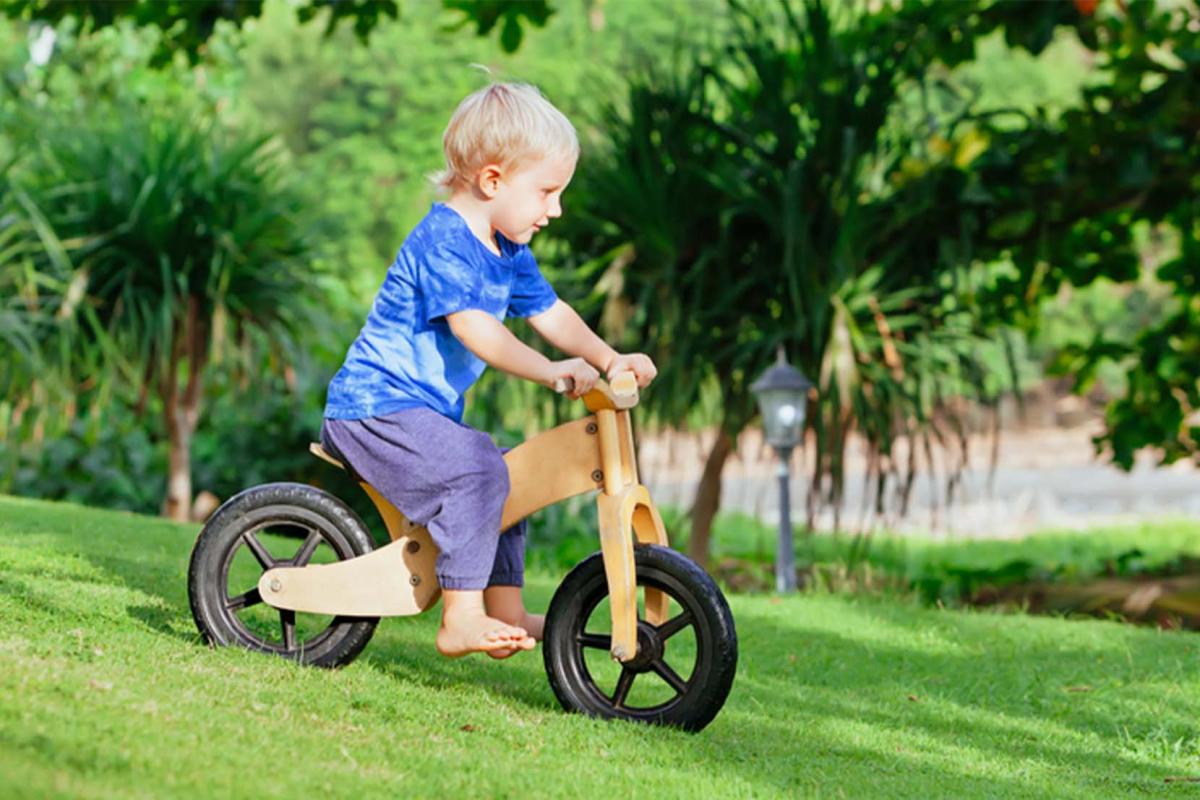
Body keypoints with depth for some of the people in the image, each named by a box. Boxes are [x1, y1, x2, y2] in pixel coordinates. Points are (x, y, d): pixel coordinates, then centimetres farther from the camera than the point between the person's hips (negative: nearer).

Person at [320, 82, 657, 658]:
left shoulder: (508, 251, 11)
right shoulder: (443, 241, -20)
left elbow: (550, 314, 14)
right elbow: (474, 329, -31)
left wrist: (609, 360, -1)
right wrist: (550, 371, -40)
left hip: (431, 411, 11)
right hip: (377, 406, -11)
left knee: (503, 478, 19)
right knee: (476, 471, -27)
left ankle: (506, 612, 26)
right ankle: (461, 619, -25)